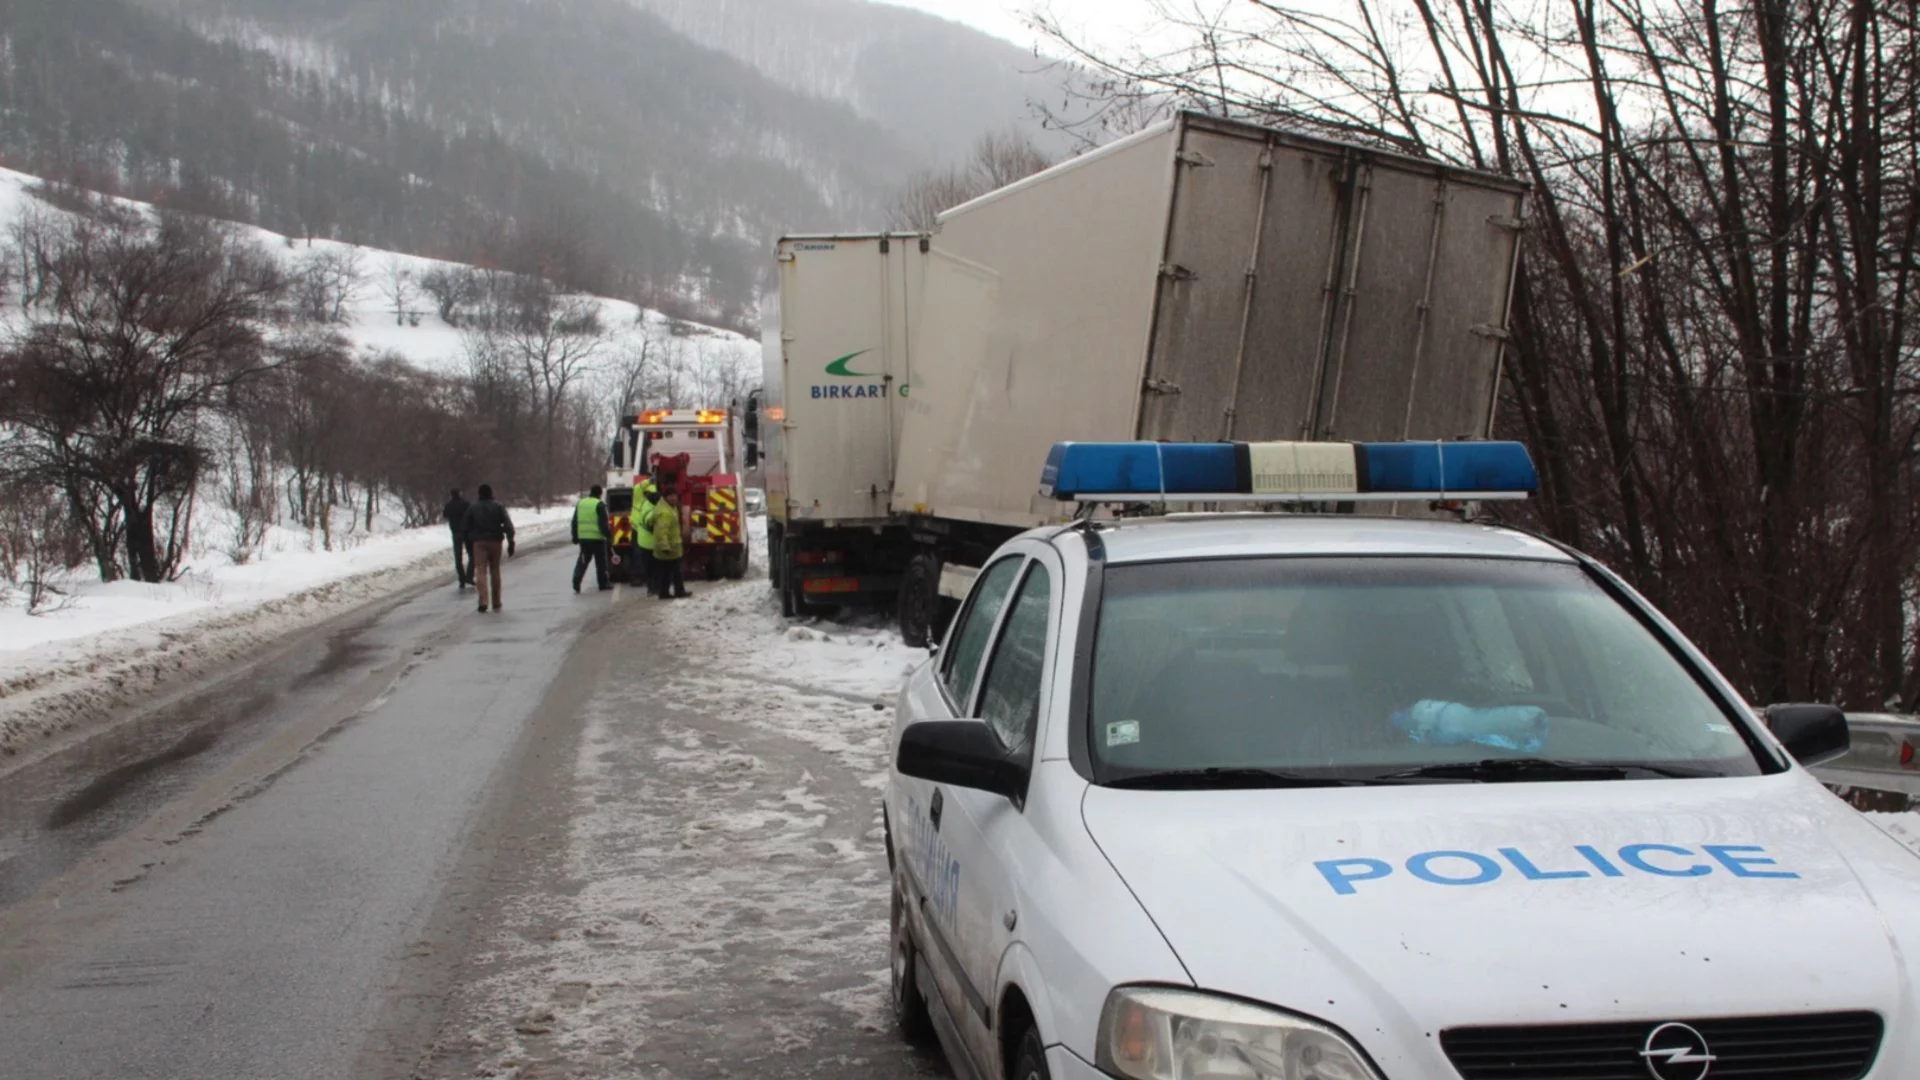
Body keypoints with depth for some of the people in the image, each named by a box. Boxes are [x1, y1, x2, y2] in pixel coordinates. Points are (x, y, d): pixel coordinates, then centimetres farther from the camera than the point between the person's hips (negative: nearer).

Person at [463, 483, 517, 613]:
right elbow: (508, 525, -8)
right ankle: (496, 603, 17)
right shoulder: (498, 508, 3)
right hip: (495, 542, 1)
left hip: (479, 543, -1)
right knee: (495, 571, 12)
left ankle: (483, 602, -24)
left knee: (481, 571, -6)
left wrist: (469, 542, 18)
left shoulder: (472, 509, 4)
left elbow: (467, 528, 7)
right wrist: (511, 542, -9)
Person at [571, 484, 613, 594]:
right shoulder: (599, 505, -9)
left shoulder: (580, 503, 11)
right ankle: (603, 584, 13)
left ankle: (576, 582, -9)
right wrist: (608, 533, -5)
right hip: (597, 538, -5)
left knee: (582, 561, 7)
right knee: (600, 561, 6)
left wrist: (575, 537, 21)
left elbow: (574, 522, 15)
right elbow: (603, 523, -14)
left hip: (583, 538, 5)